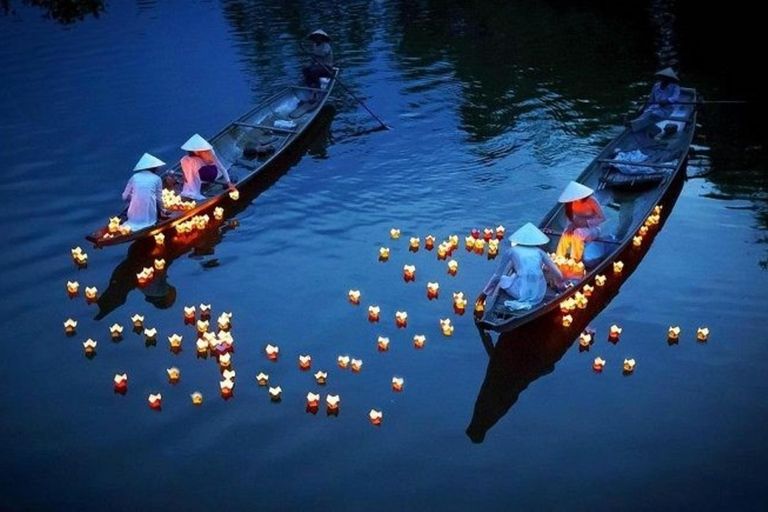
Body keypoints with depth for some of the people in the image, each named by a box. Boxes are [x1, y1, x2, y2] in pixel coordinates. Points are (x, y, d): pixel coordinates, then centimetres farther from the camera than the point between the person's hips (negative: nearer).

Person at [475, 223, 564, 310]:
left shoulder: (511, 251, 12)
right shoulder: (540, 252, 16)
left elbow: (497, 275, 16)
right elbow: (559, 275, 15)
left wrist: (484, 293, 28)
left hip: (520, 293, -2)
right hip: (539, 296, 2)